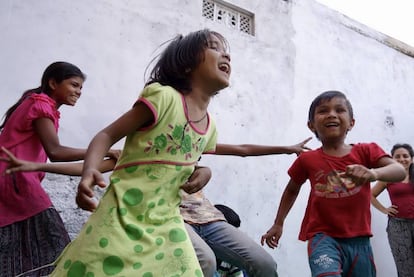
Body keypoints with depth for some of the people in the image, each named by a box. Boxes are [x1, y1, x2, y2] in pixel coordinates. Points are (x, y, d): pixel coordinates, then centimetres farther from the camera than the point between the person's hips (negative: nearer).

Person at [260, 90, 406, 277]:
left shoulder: (366, 152, -1)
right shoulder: (307, 160, -1)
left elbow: (399, 171, -16)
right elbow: (292, 190, 15)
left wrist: (374, 173, -38)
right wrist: (278, 224, 16)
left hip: (359, 240, 3)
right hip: (323, 237, -2)